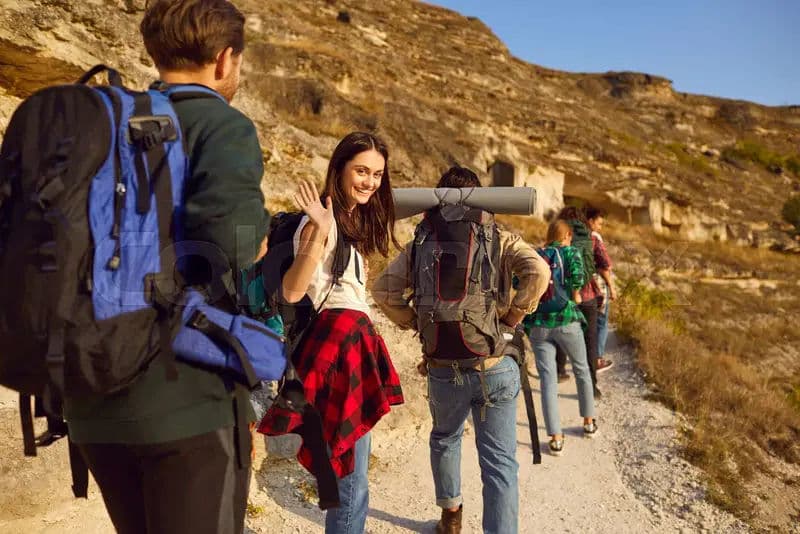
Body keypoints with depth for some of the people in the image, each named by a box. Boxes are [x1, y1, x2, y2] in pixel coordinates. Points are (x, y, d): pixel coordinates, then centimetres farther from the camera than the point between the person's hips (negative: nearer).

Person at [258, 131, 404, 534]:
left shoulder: (355, 220, 17)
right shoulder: (323, 221, -12)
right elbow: (291, 292, -24)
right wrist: (317, 234, -31)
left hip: (355, 341, 10)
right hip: (340, 340, -10)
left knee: (348, 472, 18)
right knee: (350, 477, -4)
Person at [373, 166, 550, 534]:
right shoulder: (501, 240, -1)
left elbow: (383, 289, -5)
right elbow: (538, 272, -16)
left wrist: (415, 323, 4)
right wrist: (512, 316, -6)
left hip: (442, 367, 2)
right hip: (495, 365, -2)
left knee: (445, 439, 28)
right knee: (500, 460, 4)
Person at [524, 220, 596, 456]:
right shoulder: (571, 252, 2)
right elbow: (577, 274, -17)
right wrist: (575, 295, 0)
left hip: (538, 324, 1)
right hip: (566, 321, -1)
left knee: (548, 379, 3)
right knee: (582, 370, 21)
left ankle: (556, 438, 1)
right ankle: (589, 422, 35)